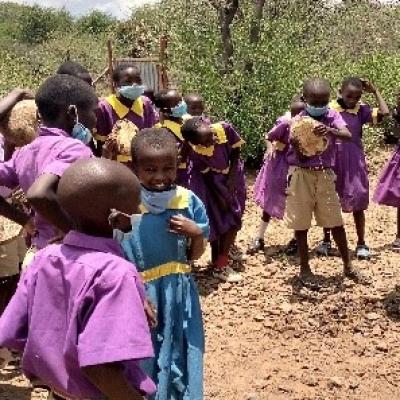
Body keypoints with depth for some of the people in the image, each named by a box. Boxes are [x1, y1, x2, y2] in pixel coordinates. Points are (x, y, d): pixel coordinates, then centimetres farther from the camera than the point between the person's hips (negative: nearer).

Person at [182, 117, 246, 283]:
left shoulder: (225, 128, -29)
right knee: (217, 222, -1)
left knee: (233, 221, 2)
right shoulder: (196, 152, -32)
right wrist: (220, 195, -11)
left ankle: (221, 262, 15)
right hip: (212, 181, -3)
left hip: (233, 175, 3)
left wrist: (231, 179, -12)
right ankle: (219, 265, 10)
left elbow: (236, 152, -12)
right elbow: (206, 174, -16)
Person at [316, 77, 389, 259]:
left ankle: (361, 244, 18)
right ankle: (326, 241, 26)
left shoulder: (361, 110, 0)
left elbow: (384, 113, -12)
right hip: (332, 161, 0)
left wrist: (375, 92, -5)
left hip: (354, 163, 0)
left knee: (357, 204, 6)